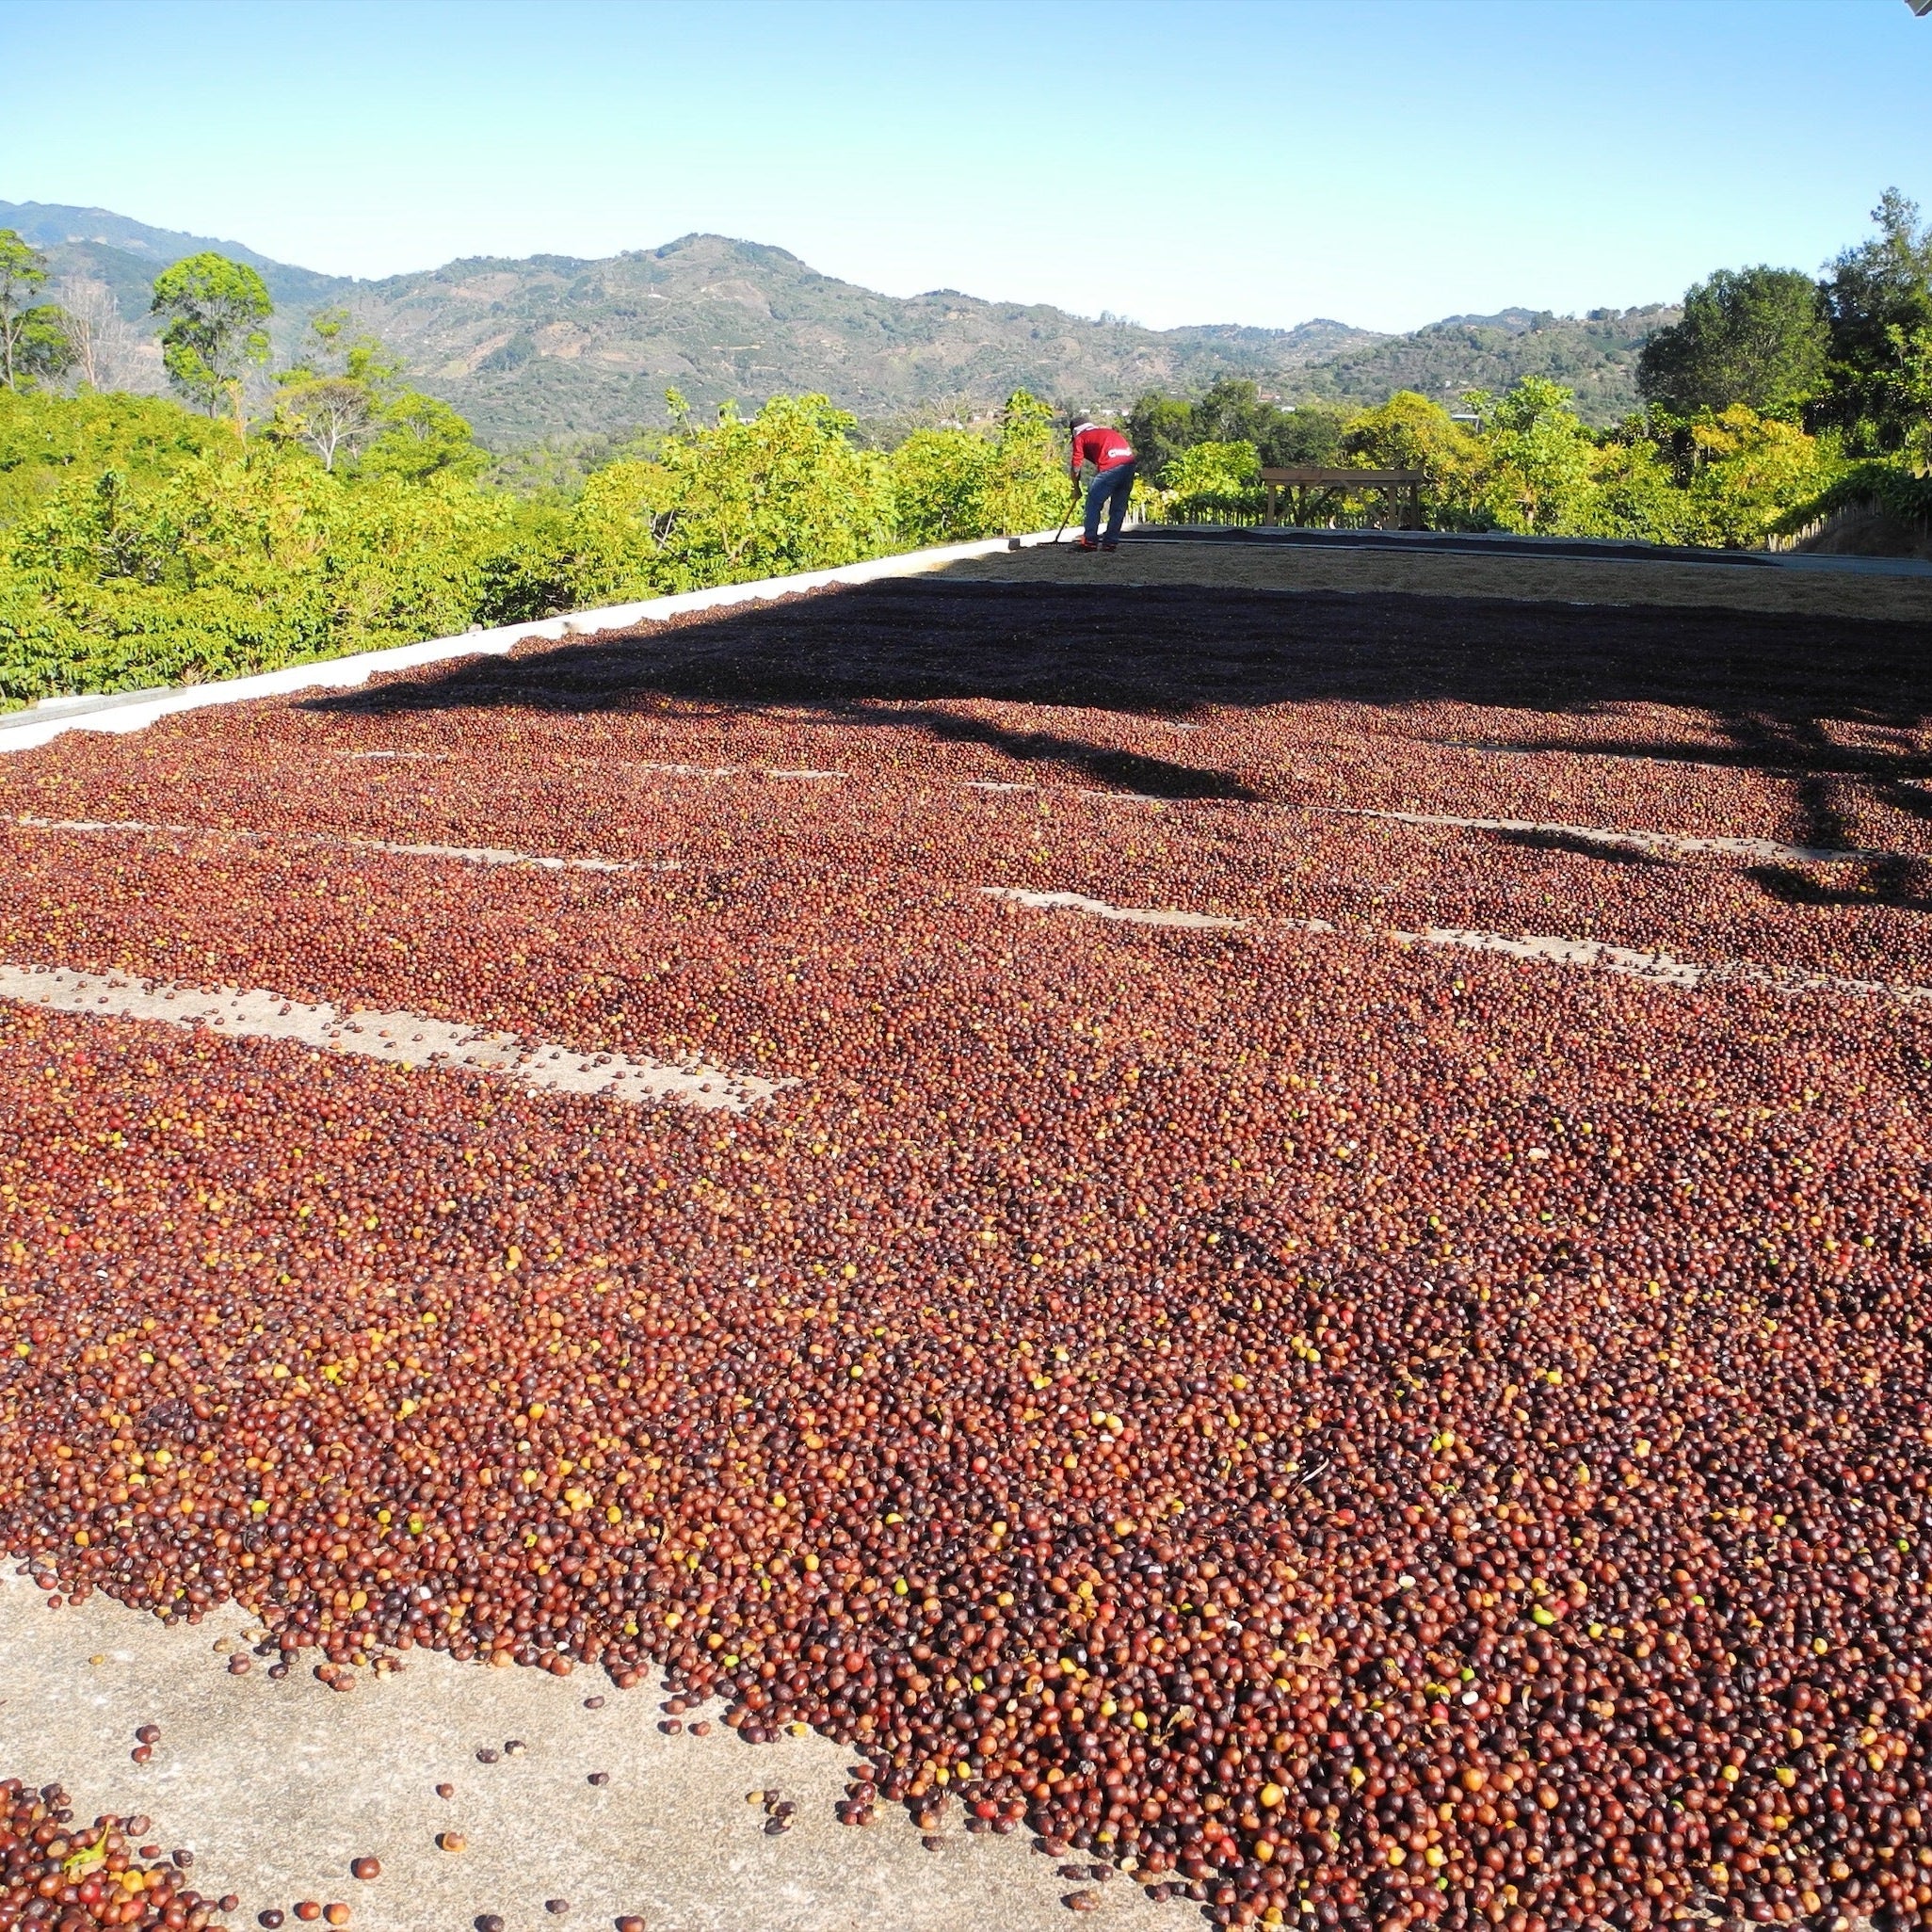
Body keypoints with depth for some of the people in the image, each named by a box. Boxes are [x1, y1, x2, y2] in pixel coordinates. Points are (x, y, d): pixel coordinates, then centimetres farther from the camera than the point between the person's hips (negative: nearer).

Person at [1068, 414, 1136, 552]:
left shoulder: (1080, 437, 14)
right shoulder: (1105, 429, 34)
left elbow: (1076, 468, 13)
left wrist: (1076, 489, 27)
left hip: (1111, 467, -6)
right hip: (1129, 462, 6)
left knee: (1093, 504, 5)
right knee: (1118, 507, 14)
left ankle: (1090, 541, 3)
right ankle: (1111, 543, 16)